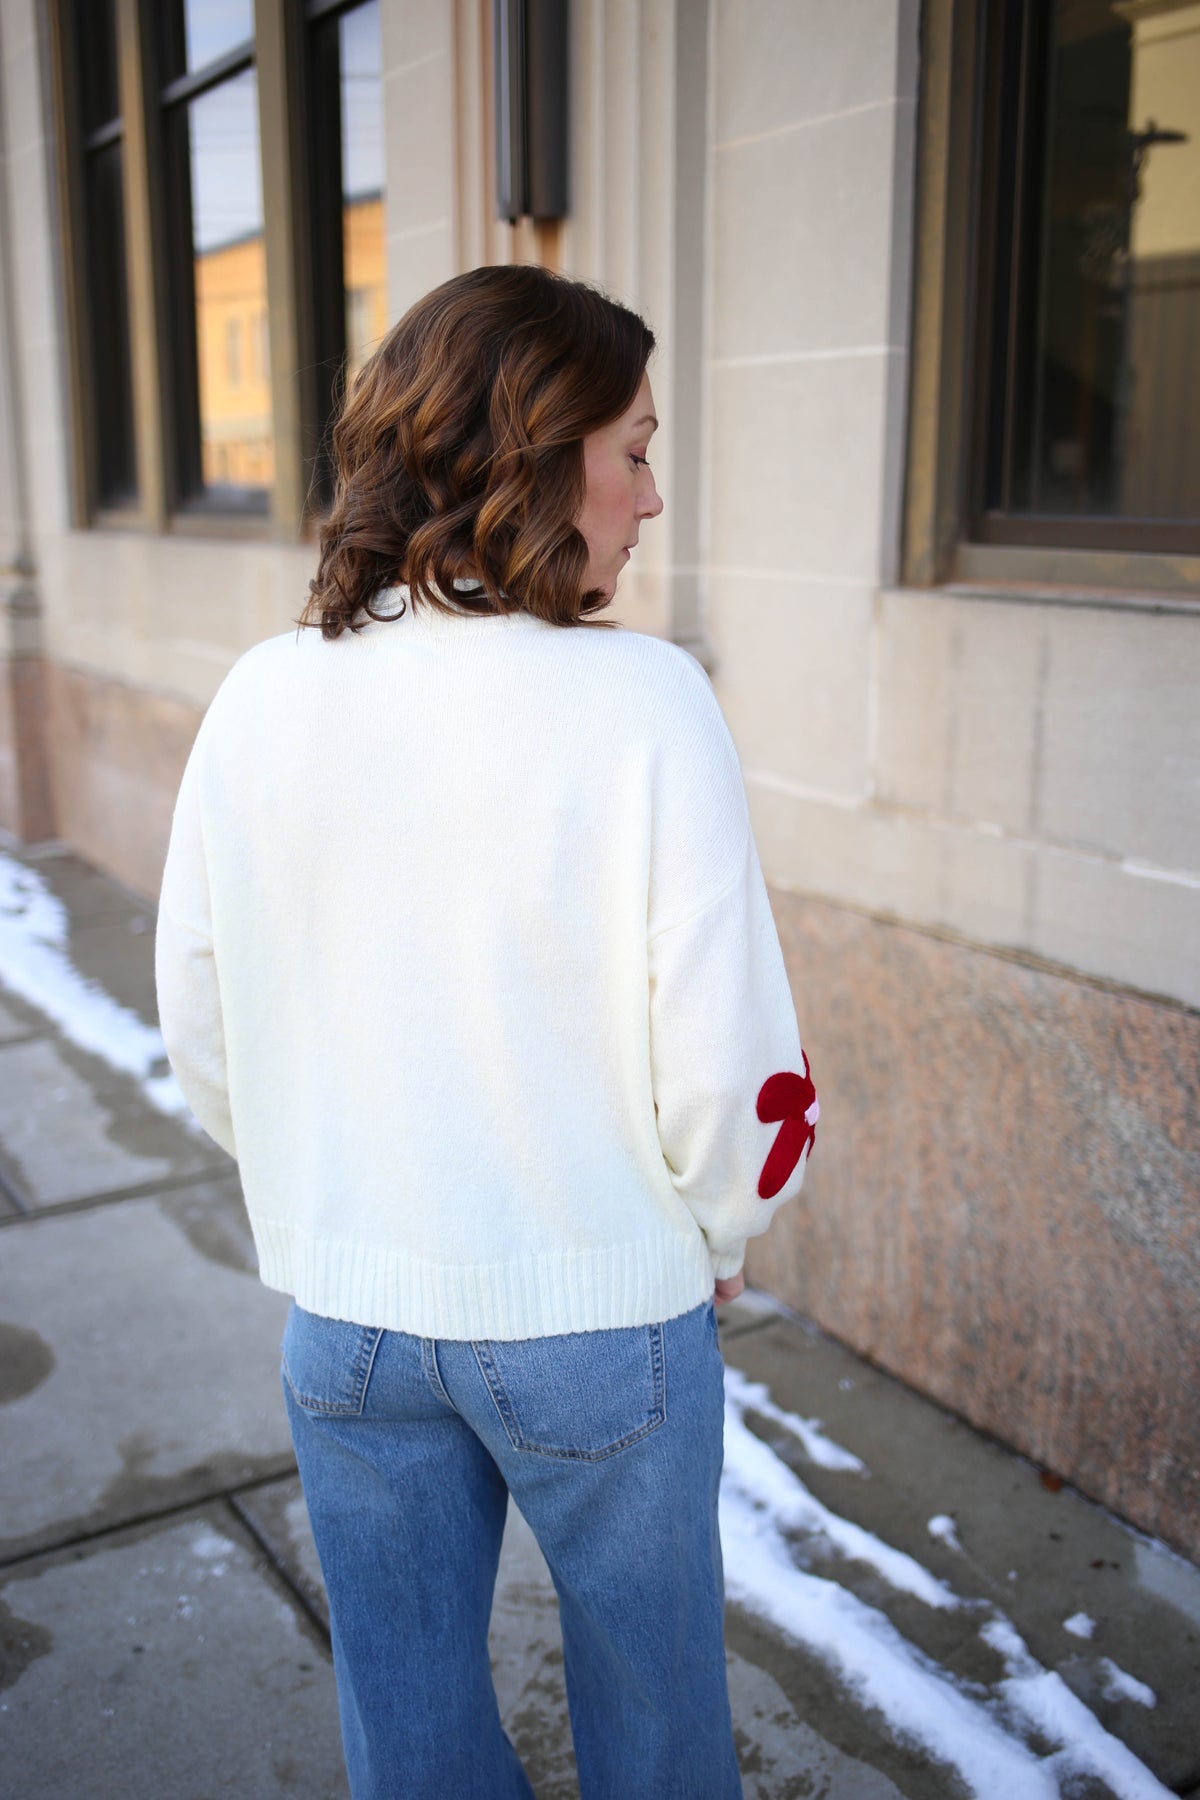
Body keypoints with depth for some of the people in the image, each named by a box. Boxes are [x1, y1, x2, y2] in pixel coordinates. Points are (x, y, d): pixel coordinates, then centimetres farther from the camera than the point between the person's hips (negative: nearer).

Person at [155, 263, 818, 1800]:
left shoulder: (260, 700, -8)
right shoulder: (642, 704, -21)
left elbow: (202, 1031, -1)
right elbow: (725, 1054, -19)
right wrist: (718, 1233, 2)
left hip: (341, 1311, 4)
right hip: (598, 1317, -3)